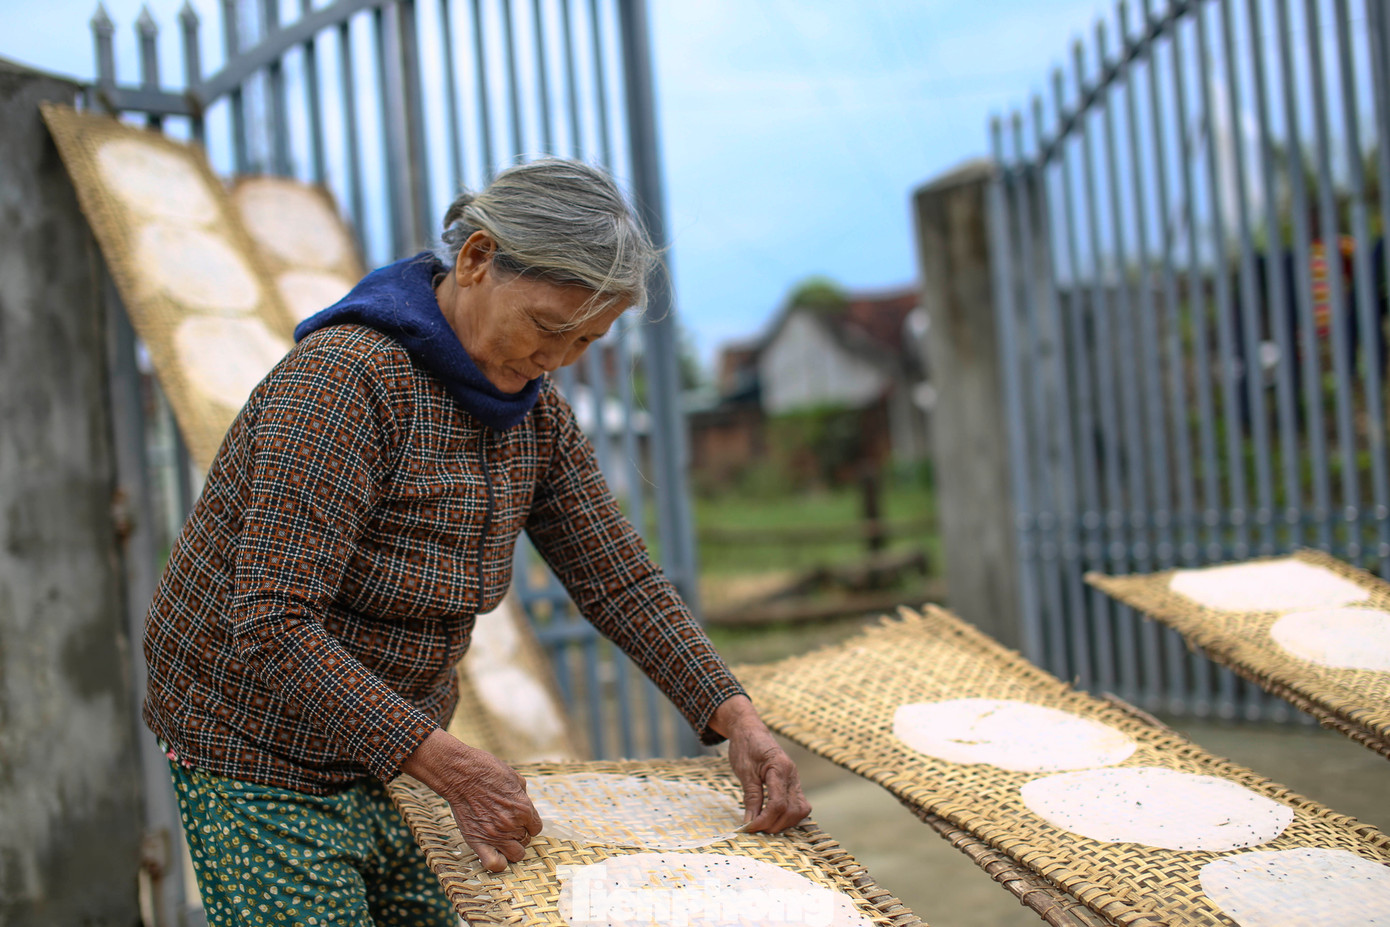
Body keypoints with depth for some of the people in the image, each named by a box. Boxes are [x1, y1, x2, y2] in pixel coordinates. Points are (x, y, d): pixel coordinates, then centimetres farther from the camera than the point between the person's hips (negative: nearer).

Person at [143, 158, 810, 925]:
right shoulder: (345, 380, -25)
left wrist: (736, 721, -8)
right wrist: (449, 765, -31)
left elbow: (619, 578, 4)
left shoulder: (534, 414, 0)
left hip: (388, 743, 7)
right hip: (258, 760, -7)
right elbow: (273, 628, -29)